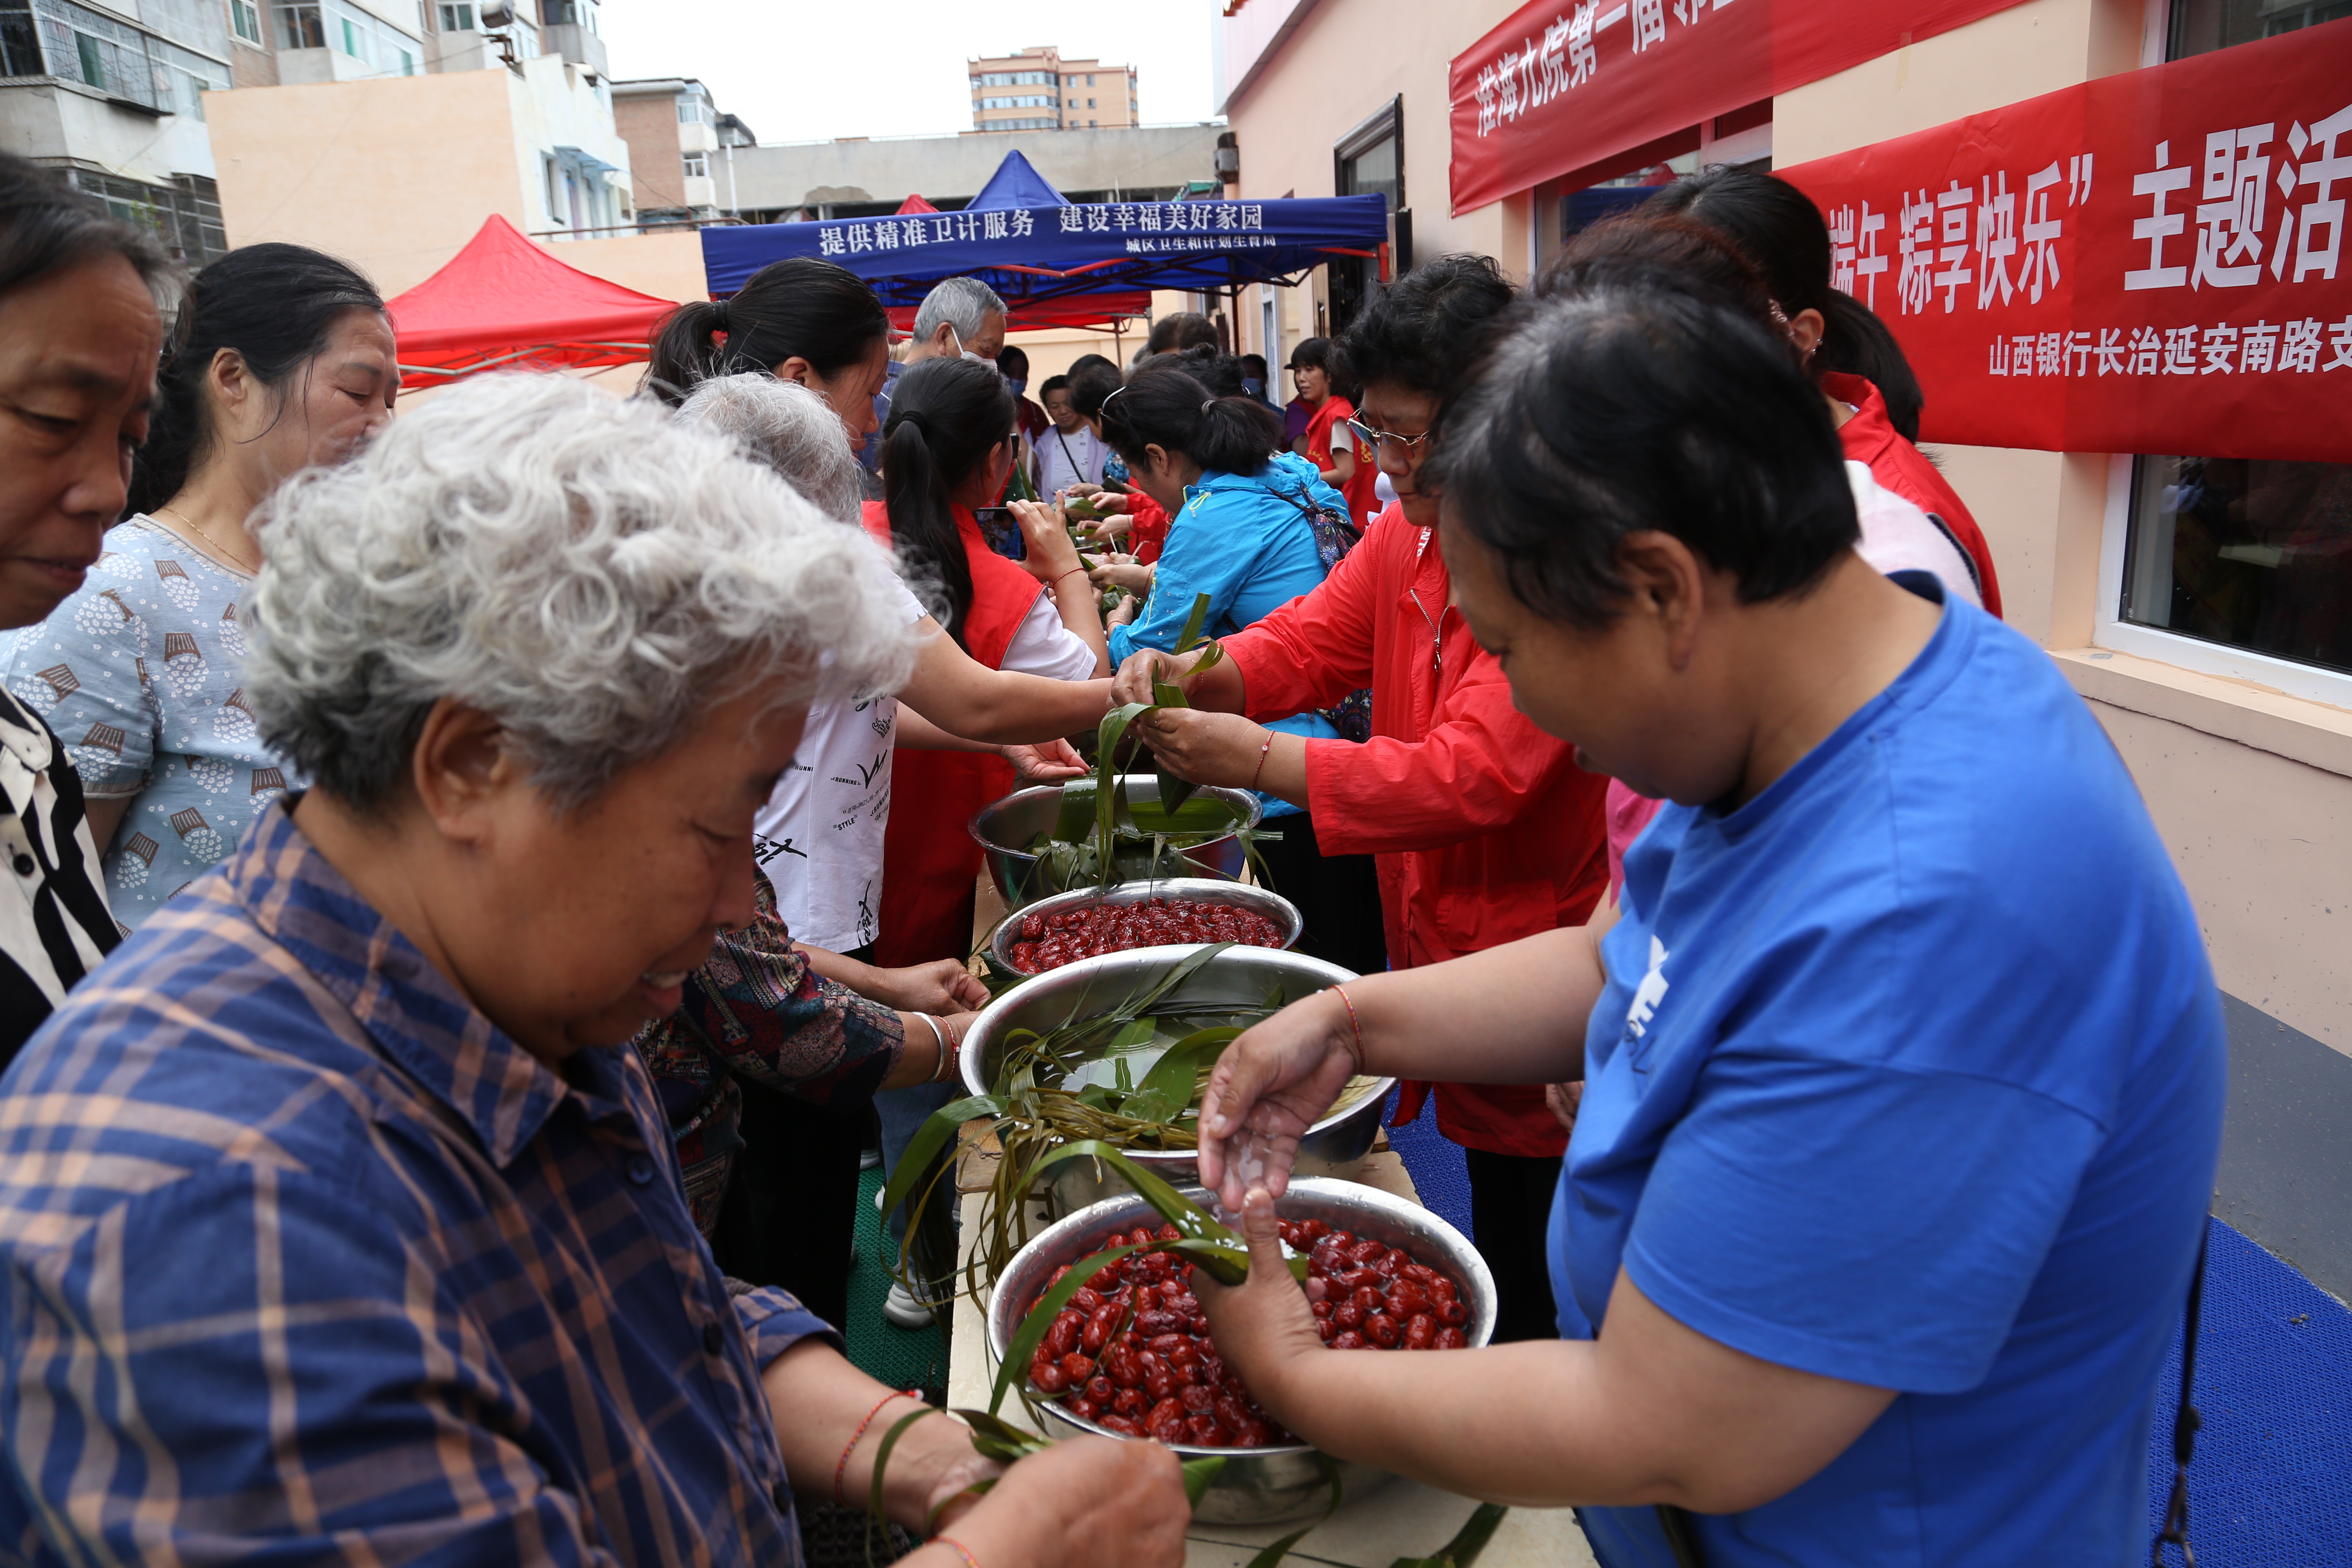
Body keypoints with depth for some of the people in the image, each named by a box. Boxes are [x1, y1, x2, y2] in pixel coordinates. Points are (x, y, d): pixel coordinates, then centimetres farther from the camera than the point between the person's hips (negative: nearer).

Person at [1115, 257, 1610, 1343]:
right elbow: (1308, 643, 8)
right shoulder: (1408, 532, 7)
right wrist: (1192, 674, -14)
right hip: (1432, 943, 8)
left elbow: (1478, 774, -28)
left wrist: (1257, 760, -28)